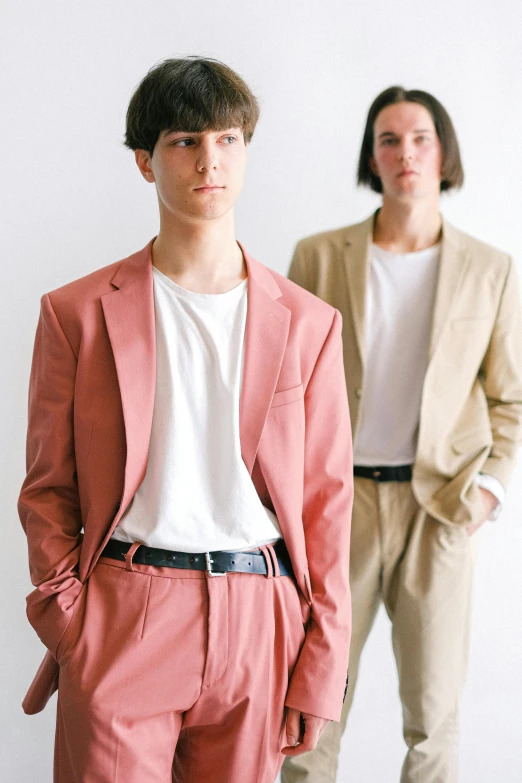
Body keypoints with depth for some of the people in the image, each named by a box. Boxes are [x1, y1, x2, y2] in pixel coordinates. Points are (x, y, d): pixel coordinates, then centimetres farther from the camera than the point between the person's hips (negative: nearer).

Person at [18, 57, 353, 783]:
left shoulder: (308, 322, 7)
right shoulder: (78, 313, 3)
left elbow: (327, 499, 6)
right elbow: (47, 490, 5)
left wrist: (320, 669, 3)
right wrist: (66, 630, -5)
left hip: (257, 625, 2)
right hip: (120, 619, -1)